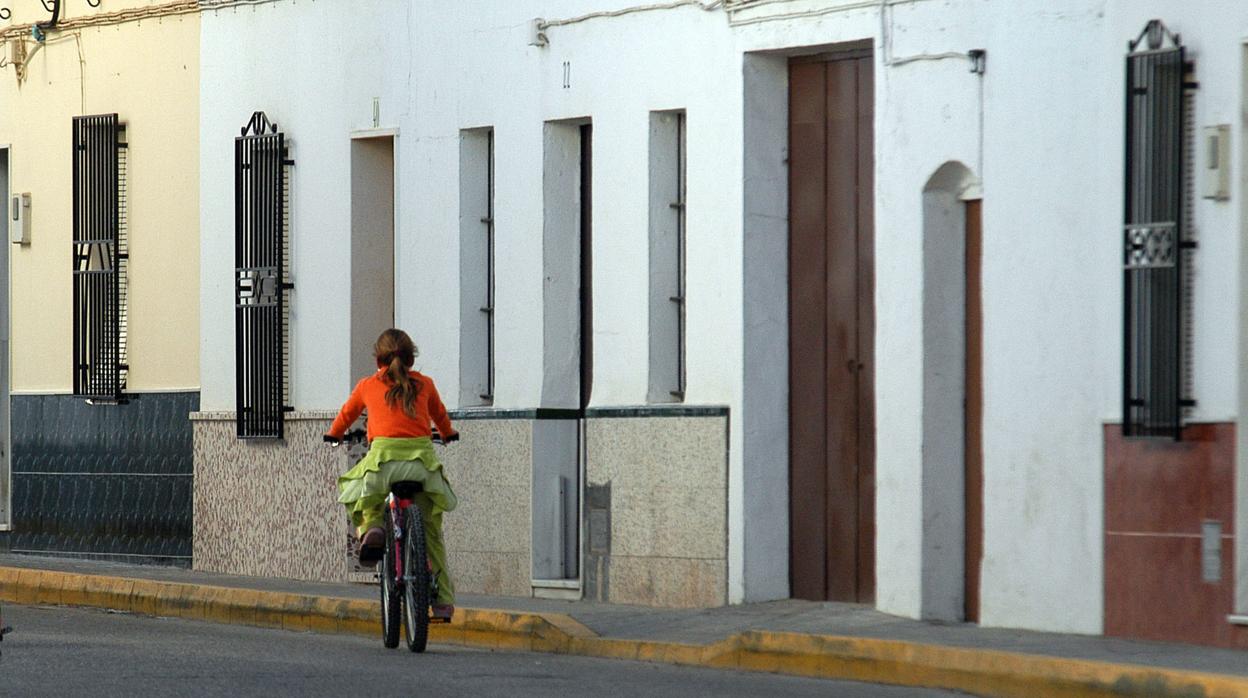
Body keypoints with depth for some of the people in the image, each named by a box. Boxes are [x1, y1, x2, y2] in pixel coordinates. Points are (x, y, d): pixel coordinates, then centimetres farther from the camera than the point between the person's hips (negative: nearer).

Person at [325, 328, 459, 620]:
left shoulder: (367, 386, 14)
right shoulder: (424, 385, 17)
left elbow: (347, 414, 33)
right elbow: (440, 415, 36)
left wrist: (334, 434, 55)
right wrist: (448, 433, 59)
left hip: (383, 455, -2)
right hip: (422, 456, 2)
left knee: (354, 494, 29)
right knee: (431, 532, 12)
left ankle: (370, 526, -3)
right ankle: (443, 600, 8)